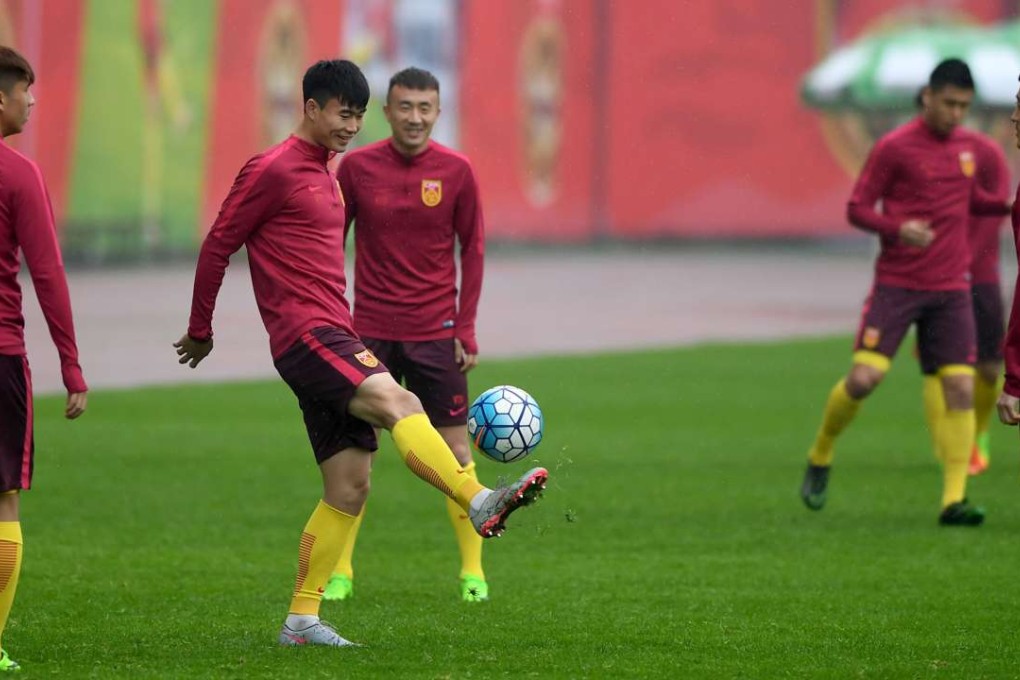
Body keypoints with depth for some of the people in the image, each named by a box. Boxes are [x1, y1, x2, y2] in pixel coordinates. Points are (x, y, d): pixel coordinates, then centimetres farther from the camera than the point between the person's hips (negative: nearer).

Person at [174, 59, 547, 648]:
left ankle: (302, 619, 9)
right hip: (306, 335, -9)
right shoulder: (274, 170, -5)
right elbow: (218, 246, -3)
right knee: (399, 403, -29)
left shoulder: (325, 175, 23)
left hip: (333, 340, 9)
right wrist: (201, 330, 5)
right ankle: (480, 503, -47)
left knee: (349, 487, 5)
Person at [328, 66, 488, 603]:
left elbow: (472, 250, 5)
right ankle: (339, 574, 6)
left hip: (436, 332, 0)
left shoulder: (456, 171, -1)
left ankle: (472, 572, 9)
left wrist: (466, 330, 0)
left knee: (455, 452, 0)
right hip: (370, 331, 0)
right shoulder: (357, 167, -1)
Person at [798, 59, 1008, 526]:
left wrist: (1006, 206, 10)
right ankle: (820, 458, 12)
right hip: (897, 285, -5)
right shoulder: (894, 148, -7)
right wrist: (898, 229, -23)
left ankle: (954, 500, -5)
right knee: (864, 378, -14)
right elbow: (857, 209, -5)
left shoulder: (965, 145, 11)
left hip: (950, 289, 5)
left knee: (961, 389, -7)